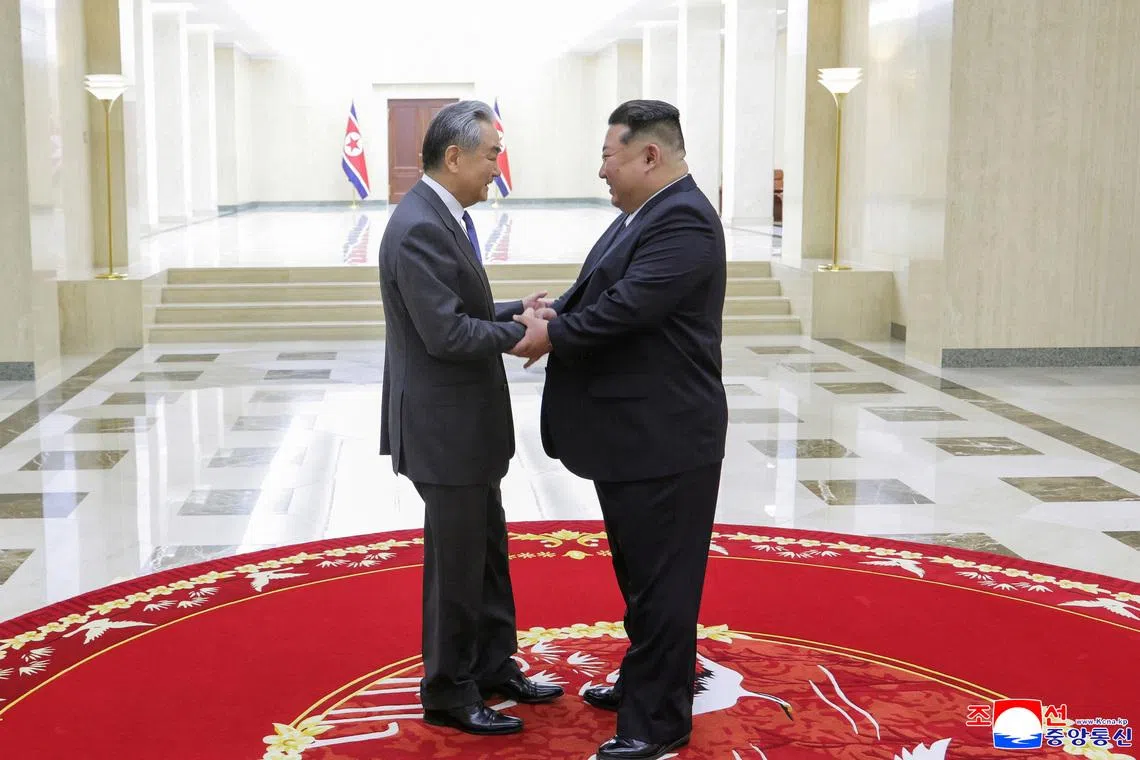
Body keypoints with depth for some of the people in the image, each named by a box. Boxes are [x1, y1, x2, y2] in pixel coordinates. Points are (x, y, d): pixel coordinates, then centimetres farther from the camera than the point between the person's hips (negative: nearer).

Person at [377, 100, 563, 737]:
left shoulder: (444, 218, 10)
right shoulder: (419, 228, -22)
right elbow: (446, 334, -26)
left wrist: (514, 310, 3)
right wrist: (518, 335, -15)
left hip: (468, 423, 10)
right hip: (444, 428, -10)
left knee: (488, 550, 20)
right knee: (456, 561, 4)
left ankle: (493, 665, 36)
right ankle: (448, 692, 20)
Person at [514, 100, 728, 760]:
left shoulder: (683, 221, -19)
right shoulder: (644, 215, 13)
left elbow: (627, 308, -26)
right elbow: (600, 292, 16)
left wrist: (553, 335, -12)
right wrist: (556, 314, -3)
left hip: (664, 439, -10)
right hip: (631, 433, 10)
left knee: (661, 580, 1)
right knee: (642, 574, 21)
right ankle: (645, 681, 37)